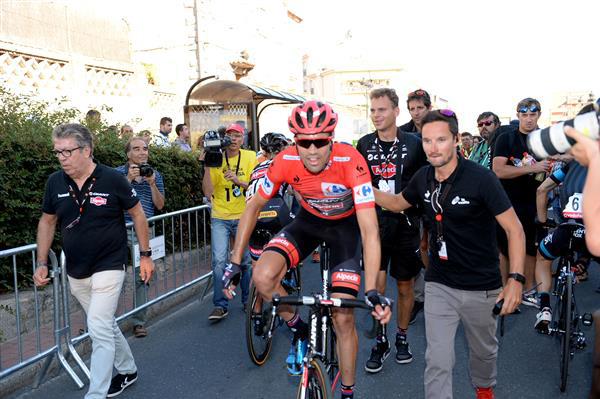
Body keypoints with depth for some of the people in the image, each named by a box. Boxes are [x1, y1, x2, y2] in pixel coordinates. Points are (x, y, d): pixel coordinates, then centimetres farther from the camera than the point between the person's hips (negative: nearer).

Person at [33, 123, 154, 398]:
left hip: (108, 267, -5)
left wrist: (145, 255, -1)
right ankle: (127, 371, 38)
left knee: (99, 330, -8)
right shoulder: (55, 182, -3)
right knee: (105, 325, 18)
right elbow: (47, 222, 10)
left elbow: (137, 214, -3)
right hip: (76, 271, 5)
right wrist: (41, 263, 3)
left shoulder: (112, 179, -15)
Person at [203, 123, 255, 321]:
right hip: (220, 217, -1)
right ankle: (220, 305, 2)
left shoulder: (250, 157, 1)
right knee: (219, 261, -9)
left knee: (246, 261, 7)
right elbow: (207, 191, -9)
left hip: (243, 217, 1)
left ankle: (248, 301, 25)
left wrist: (238, 180, -22)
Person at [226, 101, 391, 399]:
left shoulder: (351, 162, -33)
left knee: (343, 318, -7)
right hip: (309, 220, 3)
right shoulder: (285, 161, -24)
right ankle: (299, 330, 5)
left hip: (345, 225, -2)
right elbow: (254, 206, -10)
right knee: (262, 276, -24)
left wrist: (372, 292, -45)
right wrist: (235, 263, -13)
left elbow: (369, 230, -36)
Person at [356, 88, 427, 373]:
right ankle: (380, 341, 14)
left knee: (405, 287, 11)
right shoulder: (364, 145, 2)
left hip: (406, 224, 0)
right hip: (375, 224, 0)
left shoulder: (414, 144, -3)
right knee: (376, 286, -7)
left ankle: (402, 337, 33)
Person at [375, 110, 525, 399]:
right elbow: (398, 203, 16)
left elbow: (514, 228, -15)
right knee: (437, 361, -2)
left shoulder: (480, 179, -18)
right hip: (439, 285, 2)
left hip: (481, 287, -2)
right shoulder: (423, 178, -4)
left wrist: (516, 278, -23)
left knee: (484, 350, 23)